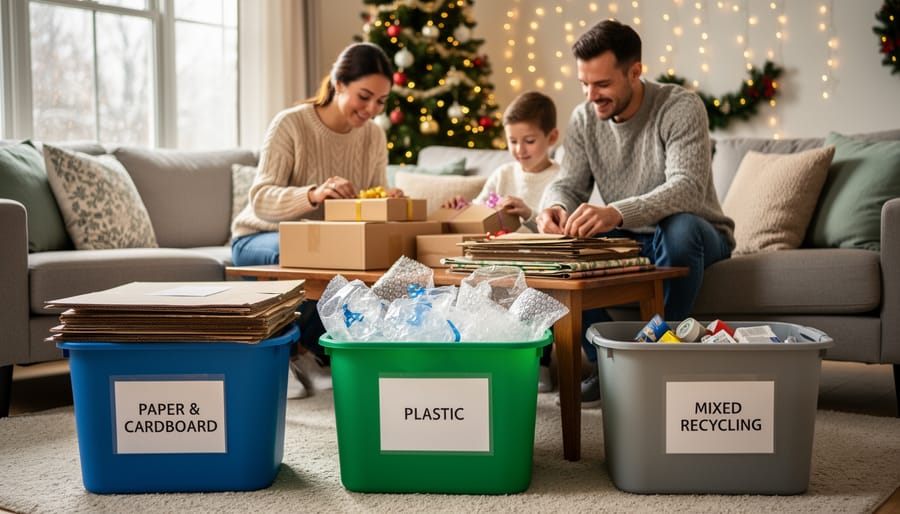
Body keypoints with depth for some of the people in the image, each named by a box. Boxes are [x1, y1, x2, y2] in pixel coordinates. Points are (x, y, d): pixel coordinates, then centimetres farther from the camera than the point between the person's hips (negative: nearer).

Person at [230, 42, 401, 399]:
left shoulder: (373, 135, -3)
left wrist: (388, 202, -26)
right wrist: (313, 194, -47)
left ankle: (309, 349, -5)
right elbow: (260, 200, -28)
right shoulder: (290, 124, -19)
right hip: (259, 239, -4)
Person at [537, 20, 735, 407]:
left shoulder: (681, 108, -19)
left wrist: (616, 213, -51)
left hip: (694, 235, -4)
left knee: (678, 227, -39)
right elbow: (568, 184, -5)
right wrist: (555, 208, -32)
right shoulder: (584, 119, -2)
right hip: (627, 241, 5)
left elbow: (687, 187, -33)